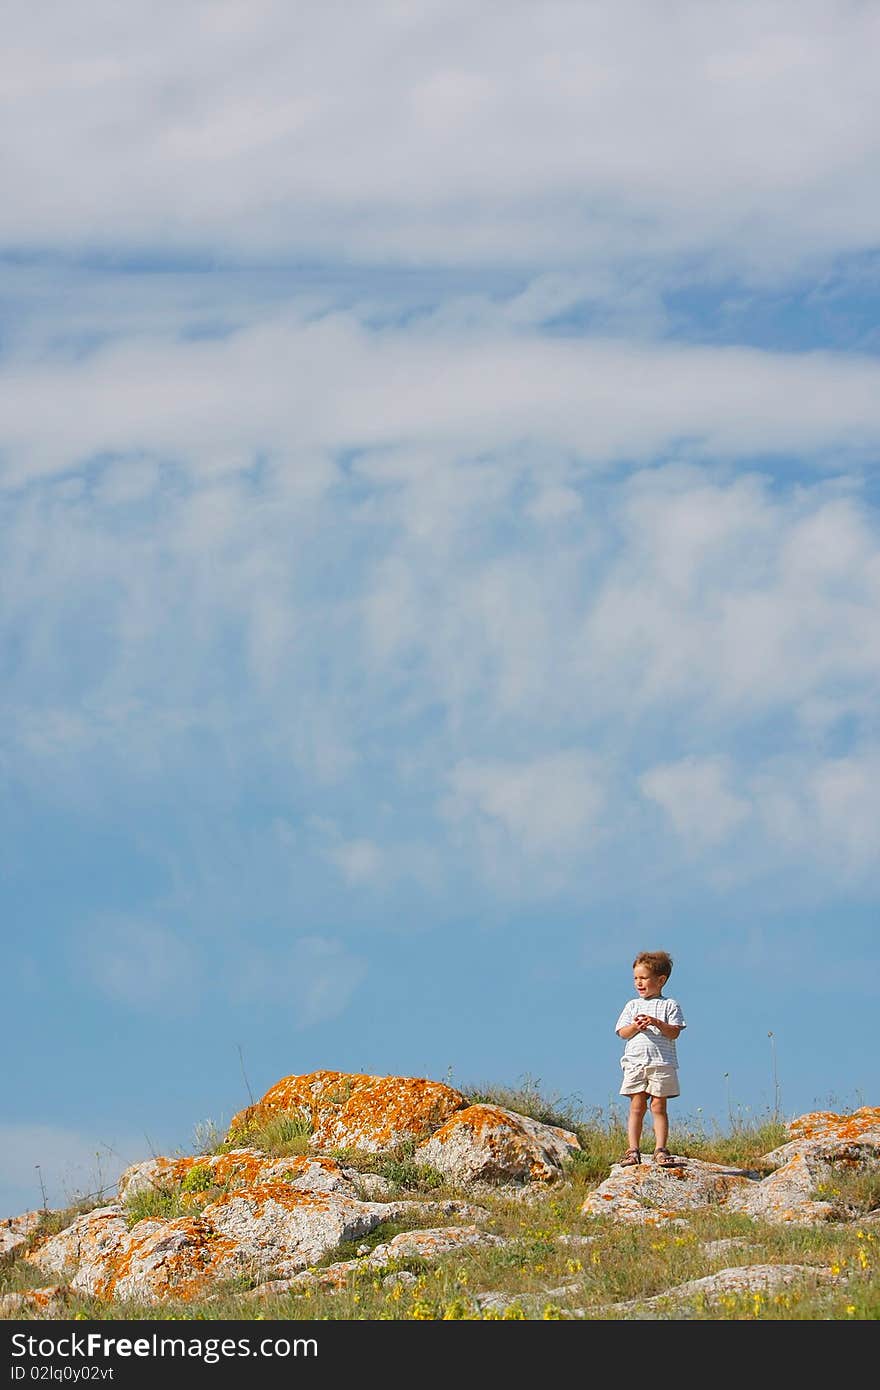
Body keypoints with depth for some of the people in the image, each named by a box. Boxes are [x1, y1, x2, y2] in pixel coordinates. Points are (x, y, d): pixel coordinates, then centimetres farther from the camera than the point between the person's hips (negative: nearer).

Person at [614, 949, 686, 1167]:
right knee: (637, 1106, -1)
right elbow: (622, 1033, 8)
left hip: (662, 1063, -2)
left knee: (658, 1106, -2)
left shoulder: (670, 1005, 6)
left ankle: (660, 1150, -1)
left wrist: (656, 1023, -19)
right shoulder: (632, 1006, 14)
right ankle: (633, 1150, 0)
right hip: (635, 1063, 2)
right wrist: (636, 1027, -12)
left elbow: (674, 1032, -4)